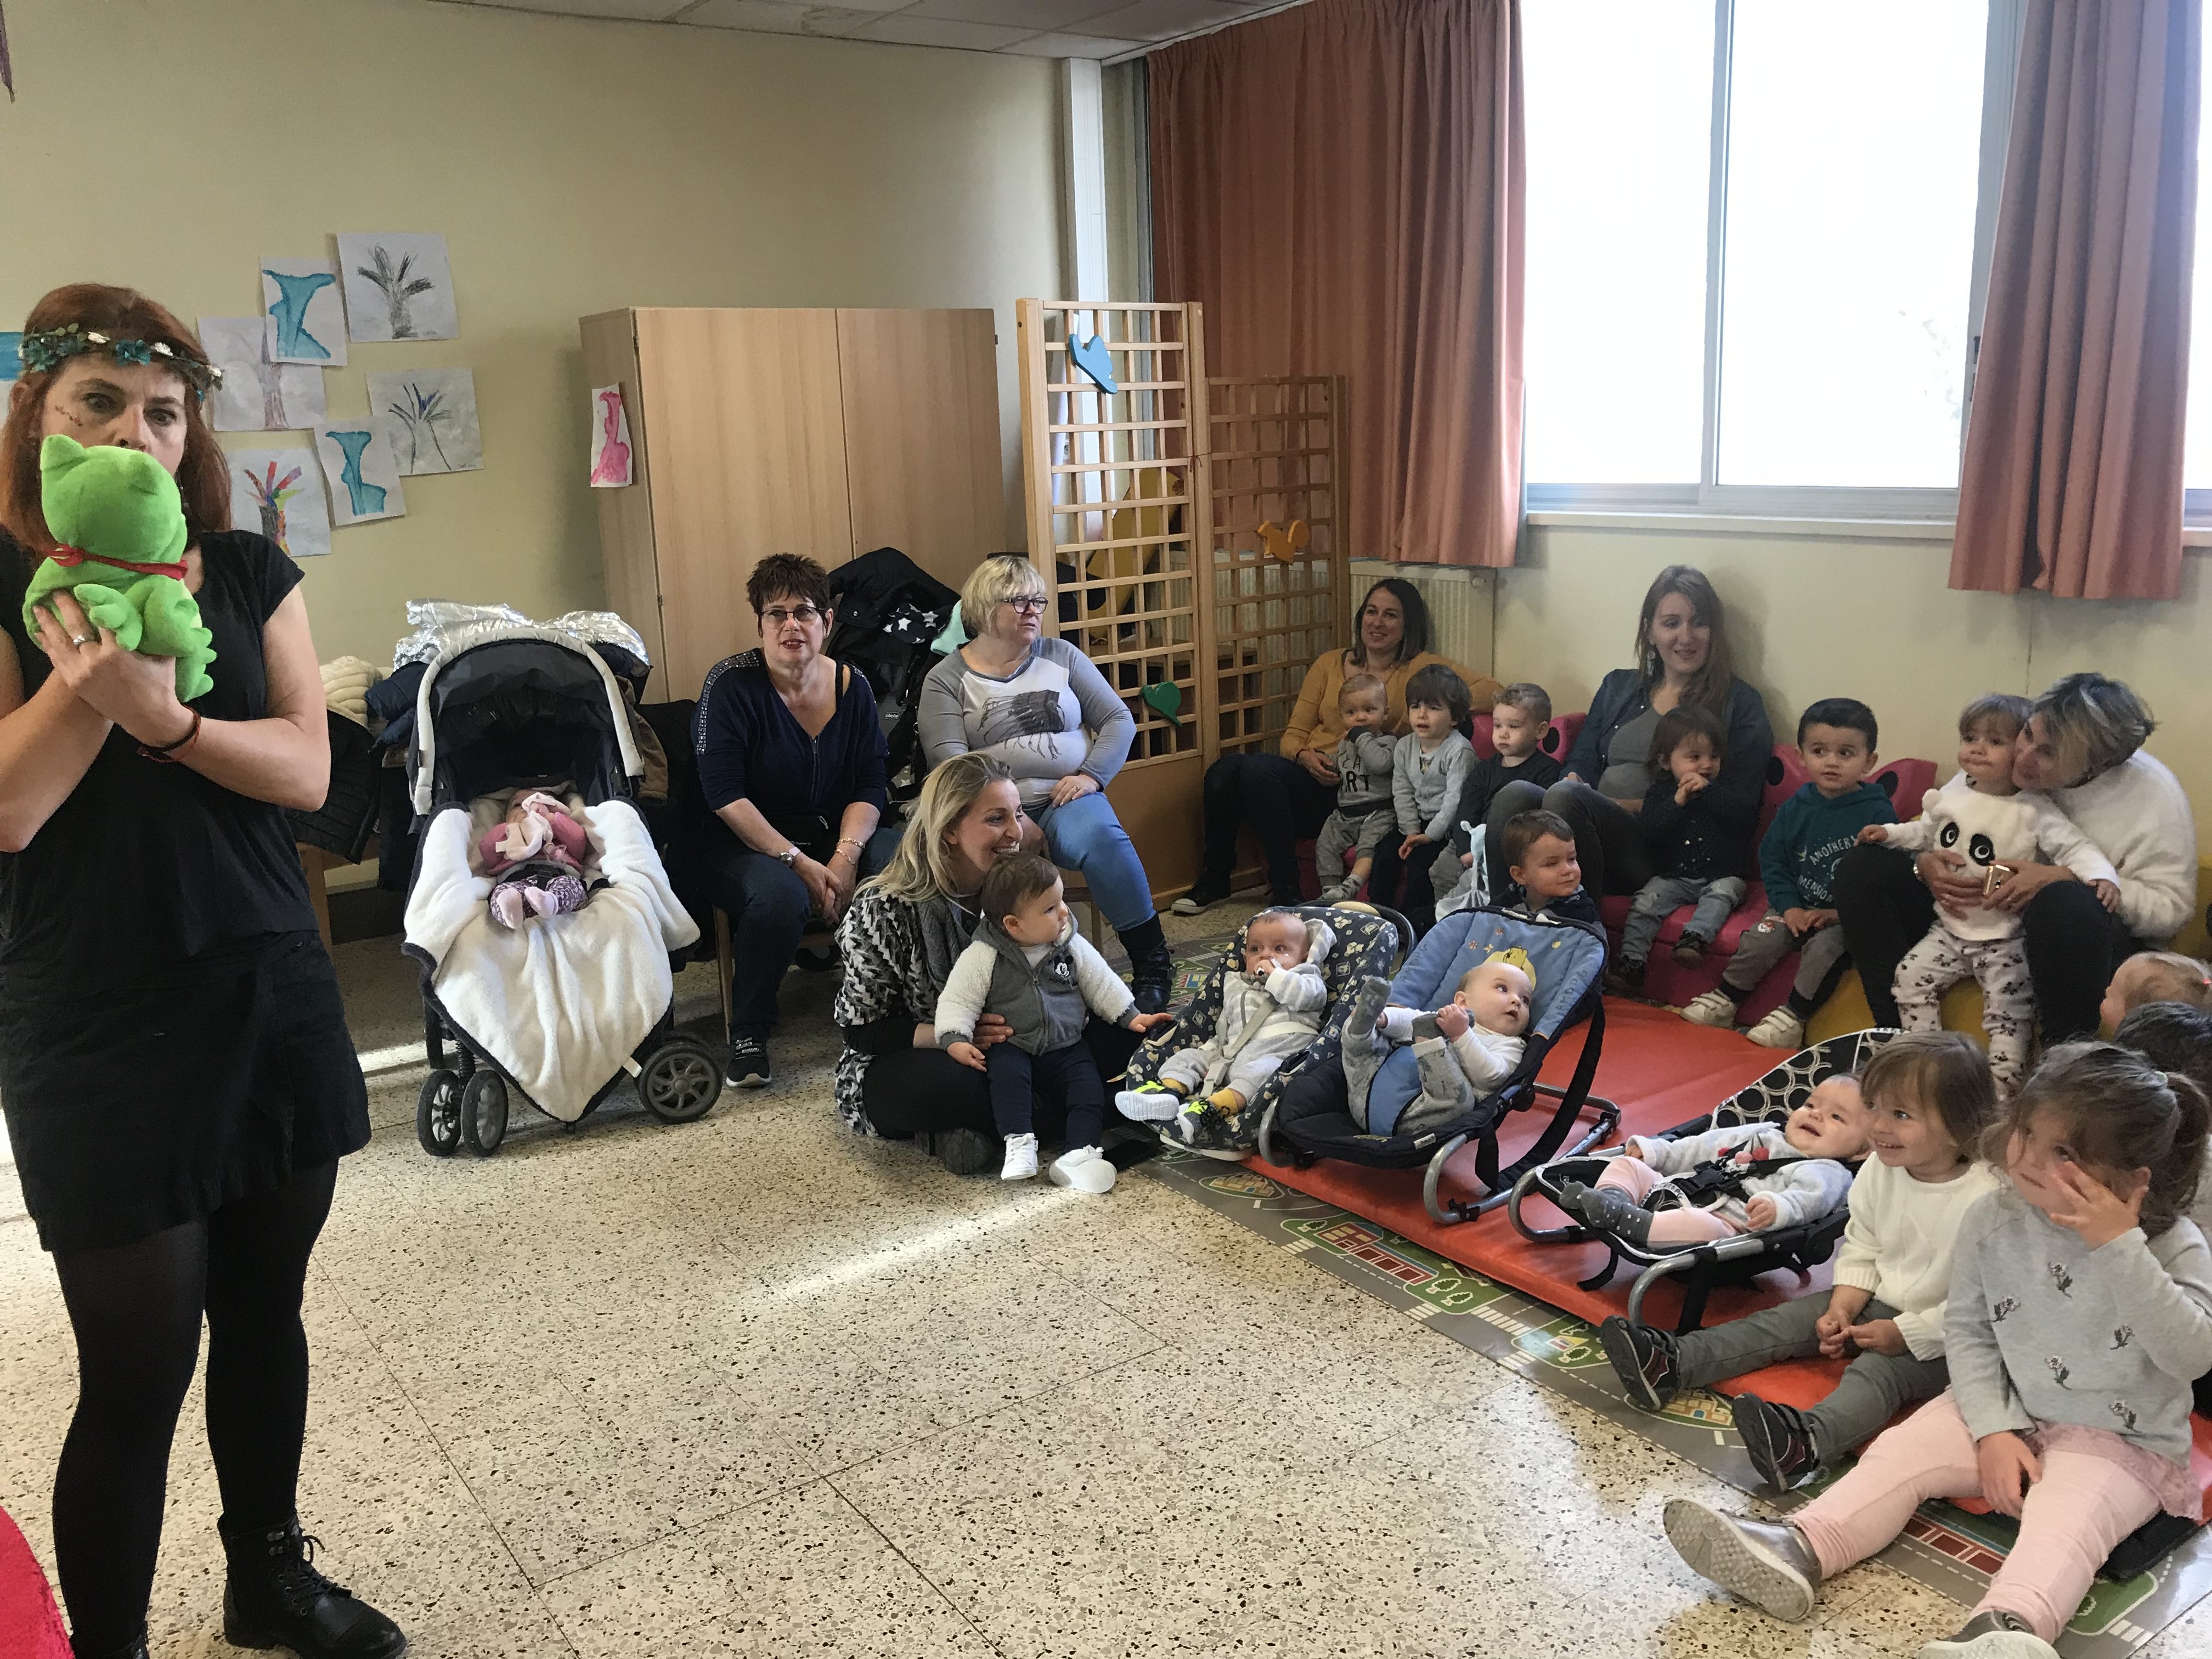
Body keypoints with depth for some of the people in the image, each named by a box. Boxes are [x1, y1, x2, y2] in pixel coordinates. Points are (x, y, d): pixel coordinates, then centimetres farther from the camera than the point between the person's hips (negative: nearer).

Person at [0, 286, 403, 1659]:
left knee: (265, 1311, 17)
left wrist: (161, 715, -19)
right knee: (140, 1364, 0)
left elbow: (307, 770, -4)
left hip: (269, 996, 4)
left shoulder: (247, 571, 5)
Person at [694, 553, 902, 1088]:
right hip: (746, 844, -4)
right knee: (781, 894, -37)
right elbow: (725, 796, -17)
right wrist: (801, 863, -24)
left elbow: (870, 787, -2)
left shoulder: (851, 686, 2)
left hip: (838, 836, 4)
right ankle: (747, 1035, -13)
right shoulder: (731, 684, -10)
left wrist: (844, 856, -21)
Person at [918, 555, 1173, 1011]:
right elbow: (949, 763, -7)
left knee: (1099, 837, -33)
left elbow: (1119, 720, 13)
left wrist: (1091, 774, -6)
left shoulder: (1061, 656, 15)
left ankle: (1153, 967, -23)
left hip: (1066, 798, 2)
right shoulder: (946, 679, 6)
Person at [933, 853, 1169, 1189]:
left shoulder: (1073, 947, 0)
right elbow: (957, 1001, -11)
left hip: (1066, 1049, 3)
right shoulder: (983, 957, -12)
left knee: (1089, 1086, -19)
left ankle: (1081, 1152, -26)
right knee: (1006, 1071, -32)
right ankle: (1019, 1143, -31)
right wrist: (955, 1040, -25)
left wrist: (1131, 1016, 7)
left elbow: (1101, 984, 11)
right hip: (1012, 1049, -3)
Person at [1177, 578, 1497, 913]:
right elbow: (1294, 734, 16)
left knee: (1257, 768, -31)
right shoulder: (1329, 664, 19)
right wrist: (1306, 756, -8)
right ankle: (1214, 877, -6)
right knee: (1224, 769, -26)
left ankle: (1285, 889, -19)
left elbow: (1491, 691, -3)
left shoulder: (1420, 667, 7)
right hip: (1307, 773, 5)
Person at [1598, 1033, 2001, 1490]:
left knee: (1878, 1369, -31)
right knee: (1789, 1319, -5)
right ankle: (1670, 1364, -13)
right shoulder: (1878, 1171, -4)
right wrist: (1843, 1307, -7)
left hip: (1939, 1338, -7)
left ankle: (1808, 1442, -58)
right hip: (1877, 1305, 7)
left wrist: (1903, 1333, -21)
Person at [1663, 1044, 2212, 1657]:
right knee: (1901, 1451, -16)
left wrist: (2119, 1248, -34)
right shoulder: (1993, 1218, -6)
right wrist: (1993, 1427, -11)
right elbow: (1967, 1327, 1)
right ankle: (1797, 1550, -31)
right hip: (2007, 1415, 4)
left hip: (2123, 1441, -4)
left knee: (2063, 1521, -32)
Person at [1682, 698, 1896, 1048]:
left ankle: (1793, 1017, -17)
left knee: (1824, 948, -29)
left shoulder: (1877, 813, -10)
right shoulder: (1796, 809, 3)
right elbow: (1771, 860, 7)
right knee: (1758, 941, -15)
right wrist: (1789, 907, -6)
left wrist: (1838, 913, -18)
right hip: (1799, 906, 4)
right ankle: (1724, 1000, 3)